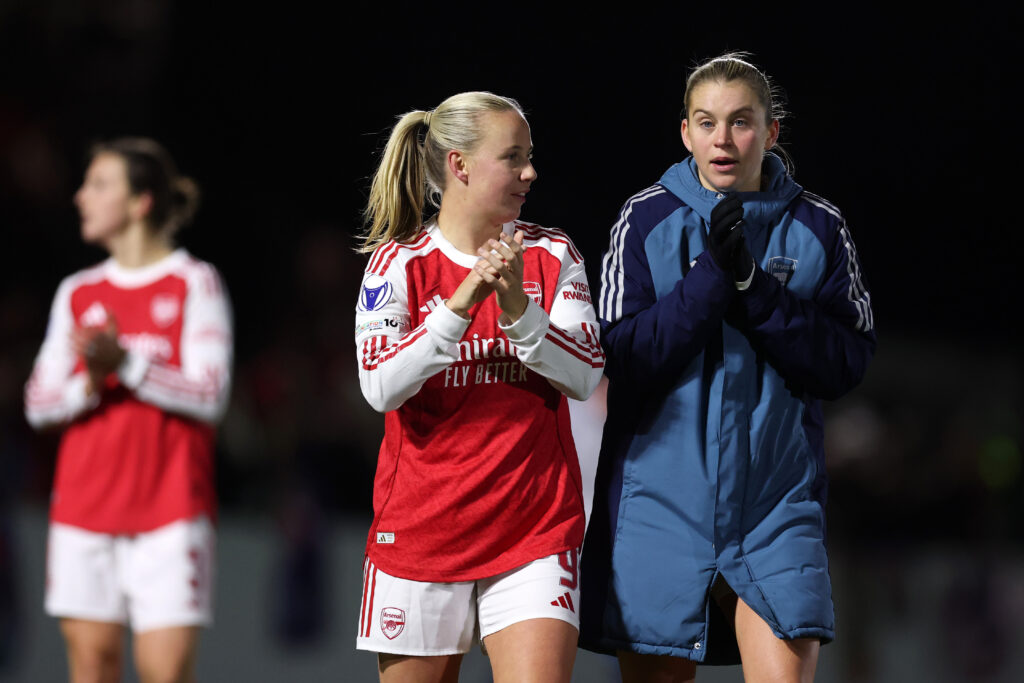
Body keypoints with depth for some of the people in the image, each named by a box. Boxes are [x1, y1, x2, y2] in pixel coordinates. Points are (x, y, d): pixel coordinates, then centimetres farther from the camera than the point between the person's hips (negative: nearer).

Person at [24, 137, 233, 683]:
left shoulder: (195, 284, 0)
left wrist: (126, 364, -19)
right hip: (83, 510, 4)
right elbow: (38, 402, 11)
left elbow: (210, 394, -8)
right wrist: (87, 383, -10)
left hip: (168, 514, -4)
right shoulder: (77, 294, 13)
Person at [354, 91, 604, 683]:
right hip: (421, 524, -1)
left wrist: (519, 311, -19)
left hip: (535, 528, 1)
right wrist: (460, 305, -23)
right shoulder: (399, 262, -1)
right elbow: (380, 386, -13)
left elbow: (585, 375, -4)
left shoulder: (552, 255, 5)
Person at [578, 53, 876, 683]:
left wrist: (752, 286, -13)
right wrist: (711, 277, -16)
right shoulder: (647, 218, 2)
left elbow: (845, 365, -3)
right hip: (661, 486, 0)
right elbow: (624, 357, -6)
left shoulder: (818, 227, 4)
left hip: (776, 500, 0)